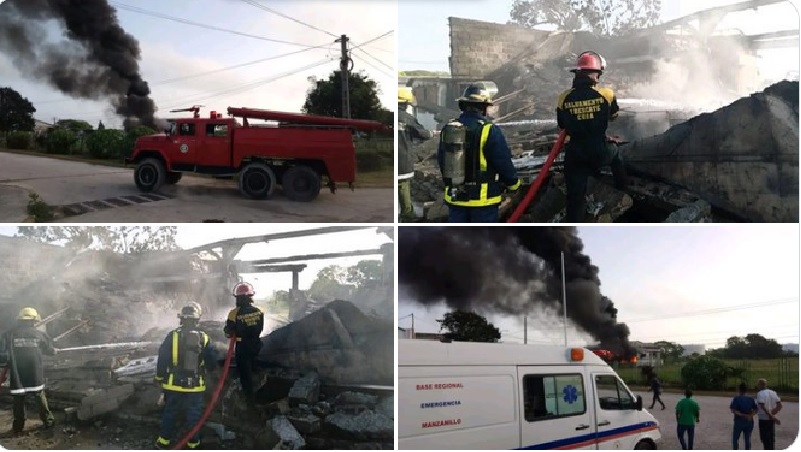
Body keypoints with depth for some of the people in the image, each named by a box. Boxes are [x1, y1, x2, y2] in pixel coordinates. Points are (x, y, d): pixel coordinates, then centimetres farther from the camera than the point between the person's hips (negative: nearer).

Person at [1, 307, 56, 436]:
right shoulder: (39, 334, -1)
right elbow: (51, 351, 10)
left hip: (17, 374, -1)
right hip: (35, 373, 1)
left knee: (18, 401, 7)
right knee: (40, 397, 14)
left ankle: (17, 428, 10)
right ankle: (48, 422, 22)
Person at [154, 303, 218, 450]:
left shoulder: (172, 336, -9)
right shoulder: (204, 338, -5)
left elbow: (162, 359, -4)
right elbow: (212, 362, 0)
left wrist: (160, 377, 9)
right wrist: (203, 369, 21)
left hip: (174, 384, 0)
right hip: (196, 385, 0)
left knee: (169, 413, 15)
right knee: (194, 415, 11)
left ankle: (164, 441, 22)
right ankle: (193, 443, 17)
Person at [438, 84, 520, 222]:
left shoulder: (448, 130, 2)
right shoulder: (490, 131, -15)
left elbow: (441, 161, 13)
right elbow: (504, 163, -11)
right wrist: (513, 182, 8)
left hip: (455, 197, 5)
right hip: (483, 198, -5)